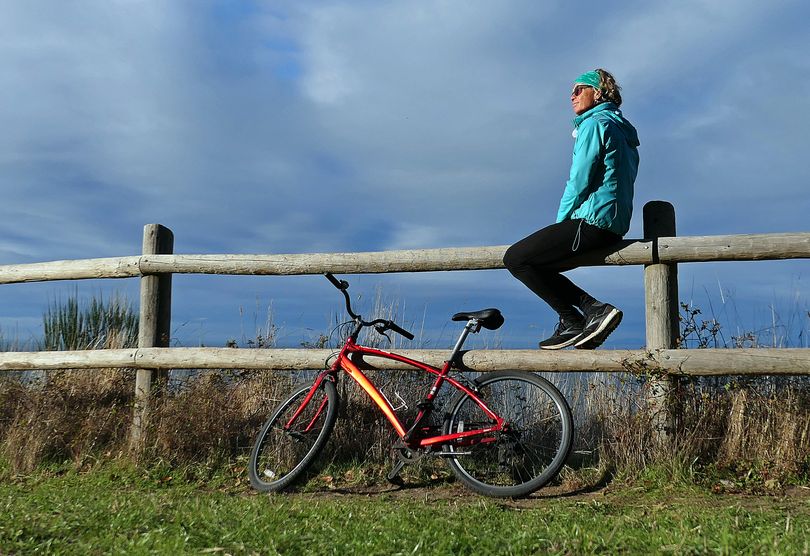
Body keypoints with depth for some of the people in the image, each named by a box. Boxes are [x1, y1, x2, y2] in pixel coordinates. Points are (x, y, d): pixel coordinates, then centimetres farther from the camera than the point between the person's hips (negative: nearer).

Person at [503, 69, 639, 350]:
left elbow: (579, 181, -14)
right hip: (614, 227, 10)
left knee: (515, 258, -7)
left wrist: (560, 222, -2)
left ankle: (572, 321, -9)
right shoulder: (622, 131, 25)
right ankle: (595, 310, 4)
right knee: (535, 265, 16)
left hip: (591, 221, -10)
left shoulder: (595, 124, -6)